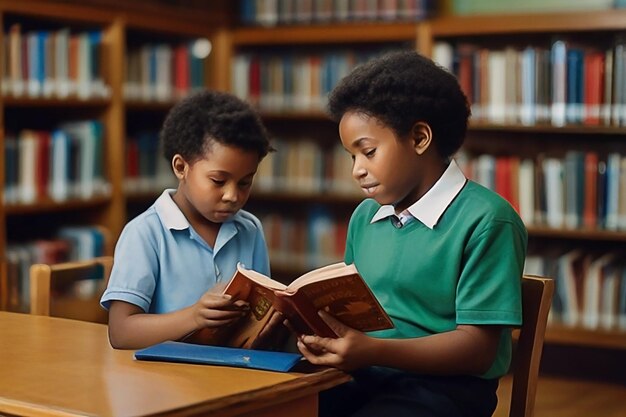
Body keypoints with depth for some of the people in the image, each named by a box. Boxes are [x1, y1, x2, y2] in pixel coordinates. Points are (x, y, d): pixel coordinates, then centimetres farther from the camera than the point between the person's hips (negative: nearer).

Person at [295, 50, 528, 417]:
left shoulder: (486, 221, -10)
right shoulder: (365, 217, 13)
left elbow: (478, 349, -14)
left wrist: (373, 351, -27)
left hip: (442, 387, -6)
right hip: (362, 376, 7)